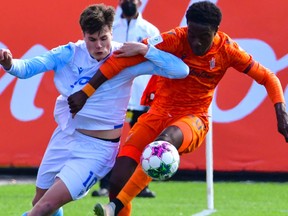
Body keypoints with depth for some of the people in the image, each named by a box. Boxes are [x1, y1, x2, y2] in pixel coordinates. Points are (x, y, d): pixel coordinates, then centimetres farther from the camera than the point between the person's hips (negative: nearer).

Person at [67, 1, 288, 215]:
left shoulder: (227, 50, -7)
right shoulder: (175, 40, -14)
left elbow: (267, 77, 3)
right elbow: (124, 58, -18)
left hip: (193, 120, -1)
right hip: (158, 114, 1)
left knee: (166, 139, -38)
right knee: (118, 180, -15)